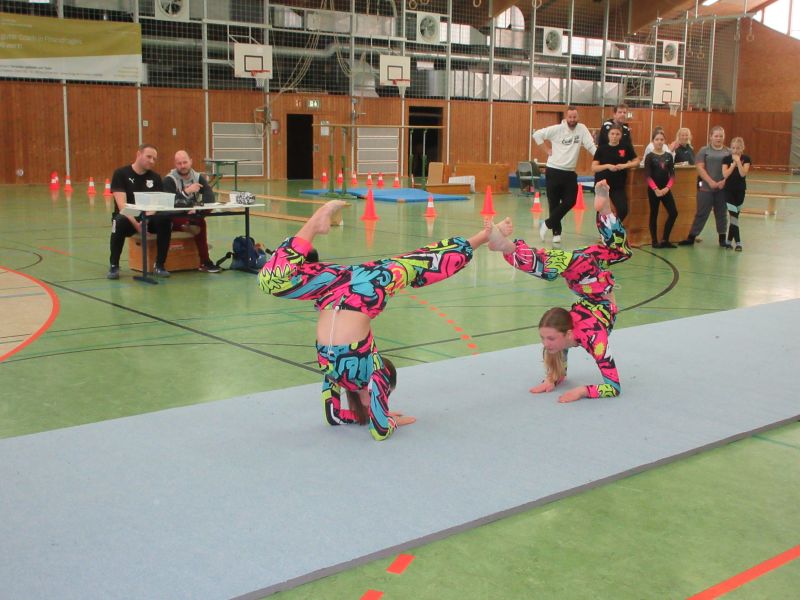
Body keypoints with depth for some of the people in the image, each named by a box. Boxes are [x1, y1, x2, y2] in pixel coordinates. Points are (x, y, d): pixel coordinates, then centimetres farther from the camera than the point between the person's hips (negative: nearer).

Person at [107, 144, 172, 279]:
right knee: (120, 222, -38)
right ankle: (114, 266, -20)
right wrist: (135, 223, -30)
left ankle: (159, 265, -18)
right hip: (127, 217, -3)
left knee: (165, 220, -29)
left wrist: (146, 220, -26)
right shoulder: (121, 174, -4)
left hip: (148, 218, 3)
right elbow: (121, 204, -14)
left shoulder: (155, 178, 6)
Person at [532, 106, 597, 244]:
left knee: (570, 202, -2)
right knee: (554, 203, 2)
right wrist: (548, 149, -3)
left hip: (570, 173, 3)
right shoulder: (557, 129, -7)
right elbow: (537, 134, -2)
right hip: (554, 171, -3)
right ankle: (556, 232, 14)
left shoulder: (582, 129, 0)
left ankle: (547, 224, 11)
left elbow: (591, 145, -5)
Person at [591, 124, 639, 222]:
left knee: (623, 210, -11)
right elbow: (593, 168, -6)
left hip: (618, 185, 1)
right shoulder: (602, 148, -3)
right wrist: (607, 166, -21)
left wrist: (624, 165, -12)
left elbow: (637, 162, 6)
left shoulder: (626, 147, 0)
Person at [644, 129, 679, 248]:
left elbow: (672, 174, 5)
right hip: (653, 190, -4)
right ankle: (655, 241, 11)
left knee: (673, 213, -1)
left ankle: (665, 240, 10)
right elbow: (647, 176, -10)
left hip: (666, 189, 4)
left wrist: (667, 187, -9)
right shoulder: (649, 156, -5)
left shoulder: (669, 156, 7)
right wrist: (655, 189, -17)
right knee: (654, 215, 4)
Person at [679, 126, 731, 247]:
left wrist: (724, 181, -12)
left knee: (721, 213, 8)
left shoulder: (728, 152, 7)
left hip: (723, 188, 2)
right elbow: (700, 167, -6)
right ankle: (691, 237, 8)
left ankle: (722, 239, 16)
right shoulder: (704, 150, 2)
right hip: (706, 188, -2)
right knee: (701, 213, 2)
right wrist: (711, 182, -14)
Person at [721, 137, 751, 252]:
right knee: (733, 215, -8)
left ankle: (729, 240, 19)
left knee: (734, 215, 8)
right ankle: (737, 242, -7)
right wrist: (734, 163, -16)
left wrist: (738, 161, -19)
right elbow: (725, 174, -15)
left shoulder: (745, 159, -3)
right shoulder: (726, 159, -3)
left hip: (740, 190, 1)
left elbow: (743, 174, -16)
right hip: (729, 190, -1)